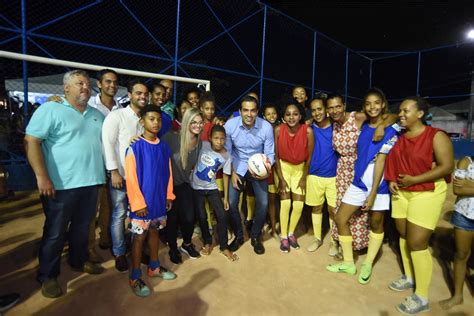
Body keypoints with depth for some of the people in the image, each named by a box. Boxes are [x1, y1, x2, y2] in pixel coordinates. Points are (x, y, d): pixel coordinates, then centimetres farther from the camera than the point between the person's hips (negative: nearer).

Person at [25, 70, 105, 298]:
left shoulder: (97, 115, 13)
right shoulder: (50, 110, -5)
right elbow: (31, 142, -12)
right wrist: (42, 177, -19)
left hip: (91, 182, 6)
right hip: (62, 185, -5)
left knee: (82, 227, 19)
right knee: (55, 233, 8)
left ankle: (79, 261, 38)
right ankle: (47, 276, 25)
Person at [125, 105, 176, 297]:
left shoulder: (164, 147, 4)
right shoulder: (135, 147, -13)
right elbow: (131, 178, -14)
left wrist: (169, 195, 6)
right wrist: (138, 203, -15)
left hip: (160, 200, 5)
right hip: (142, 202, -5)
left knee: (154, 232, 19)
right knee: (139, 237, 7)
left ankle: (154, 267, 36)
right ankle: (135, 277, 22)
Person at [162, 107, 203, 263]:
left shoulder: (200, 143, -5)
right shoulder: (171, 138, -22)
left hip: (185, 184, 4)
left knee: (189, 218, -2)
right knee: (172, 219, 7)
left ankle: (187, 244, 30)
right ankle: (173, 249, 35)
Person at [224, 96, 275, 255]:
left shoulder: (267, 127, -20)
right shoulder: (230, 125, -19)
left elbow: (270, 153, -10)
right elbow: (227, 152, -7)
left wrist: (267, 166, -30)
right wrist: (232, 173, -11)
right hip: (237, 168, 0)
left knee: (263, 203, -6)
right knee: (231, 203, -6)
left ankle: (255, 237, 21)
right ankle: (238, 236, 21)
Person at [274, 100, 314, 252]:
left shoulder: (308, 131, -22)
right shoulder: (278, 130, -21)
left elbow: (309, 157, -11)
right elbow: (276, 155, -11)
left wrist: (304, 178, -5)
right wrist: (281, 178, -10)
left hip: (300, 168, 1)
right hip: (283, 167, -1)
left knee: (299, 205, 1)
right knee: (285, 203, -5)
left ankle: (291, 233, 26)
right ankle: (283, 236, 16)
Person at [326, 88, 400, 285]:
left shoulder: (391, 130, -9)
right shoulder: (363, 126, 6)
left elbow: (380, 161, -16)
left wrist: (372, 193, -18)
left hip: (378, 184, -5)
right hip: (359, 181, 5)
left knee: (376, 225, 12)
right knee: (340, 219, 5)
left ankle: (367, 265, 31)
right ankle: (348, 263, 22)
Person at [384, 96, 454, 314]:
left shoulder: (436, 136, -11)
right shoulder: (398, 137, 5)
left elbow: (447, 166, -16)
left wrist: (414, 179, -20)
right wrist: (391, 180, -1)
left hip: (427, 194, -6)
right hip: (400, 193, 6)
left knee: (417, 243, -5)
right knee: (404, 237, 15)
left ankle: (422, 297, 11)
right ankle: (409, 277, 36)